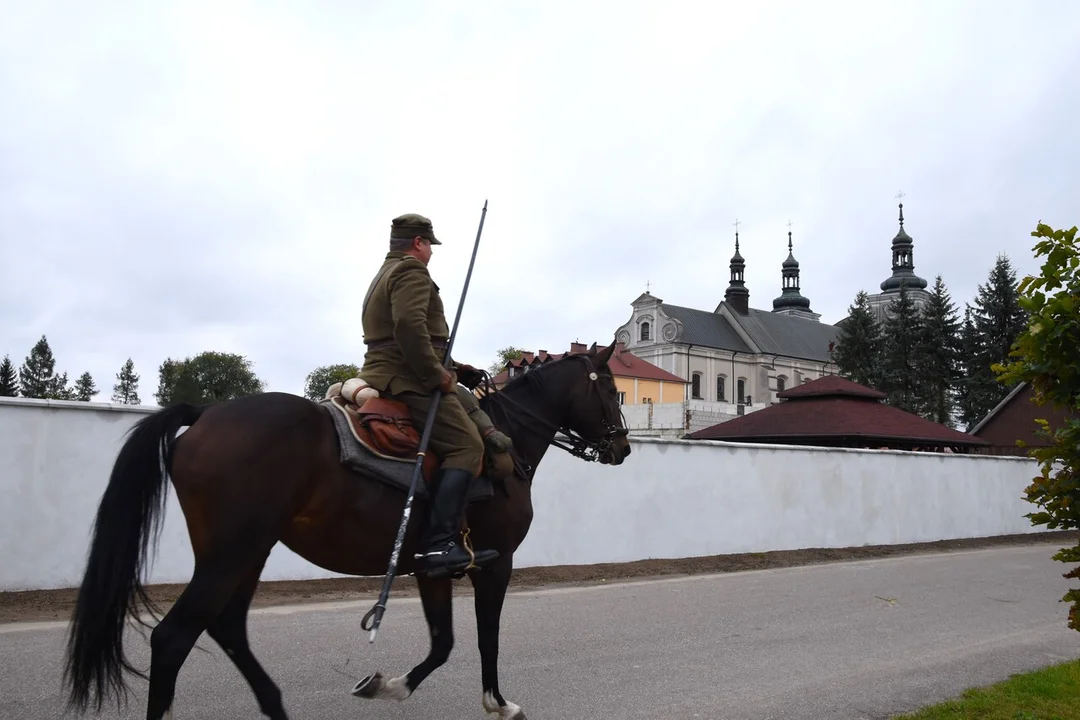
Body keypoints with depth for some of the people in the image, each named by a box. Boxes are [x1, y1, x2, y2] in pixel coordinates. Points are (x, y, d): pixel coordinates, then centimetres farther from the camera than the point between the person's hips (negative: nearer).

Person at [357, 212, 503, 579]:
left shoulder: (384, 275, 27)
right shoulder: (412, 271, -7)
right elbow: (410, 326, -25)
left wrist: (445, 365, 22)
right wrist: (437, 374, -19)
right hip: (410, 379, -11)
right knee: (466, 445, -18)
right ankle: (441, 544, -27)